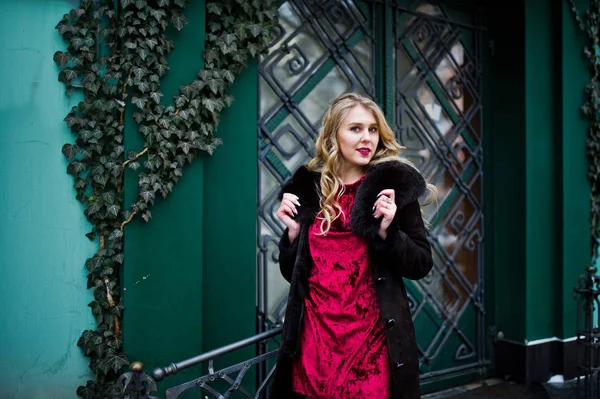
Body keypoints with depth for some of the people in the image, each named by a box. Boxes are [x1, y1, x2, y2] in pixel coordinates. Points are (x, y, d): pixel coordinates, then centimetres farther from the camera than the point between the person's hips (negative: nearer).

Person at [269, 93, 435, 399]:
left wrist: (387, 231, -17)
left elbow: (421, 266, -2)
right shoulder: (307, 188, 4)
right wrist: (293, 231, -6)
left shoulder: (393, 186, -3)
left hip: (373, 339, -2)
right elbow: (292, 273, 10)